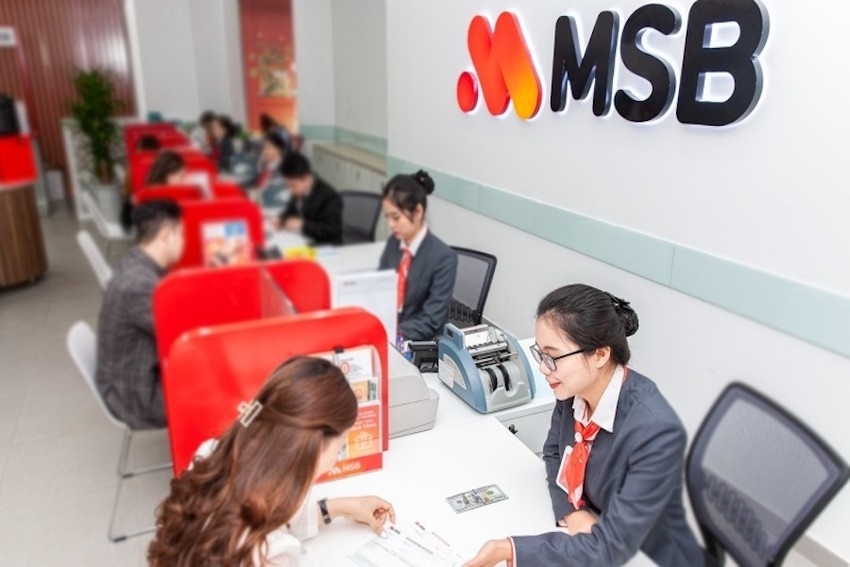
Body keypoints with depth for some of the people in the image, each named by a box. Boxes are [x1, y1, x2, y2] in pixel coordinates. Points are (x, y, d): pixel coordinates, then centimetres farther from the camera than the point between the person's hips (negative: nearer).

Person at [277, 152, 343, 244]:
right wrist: (282, 219, -4)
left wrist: (303, 225, -26)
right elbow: (291, 209, 18)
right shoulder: (298, 191, -1)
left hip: (323, 246, -6)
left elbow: (333, 229, -23)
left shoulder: (330, 197, -20)